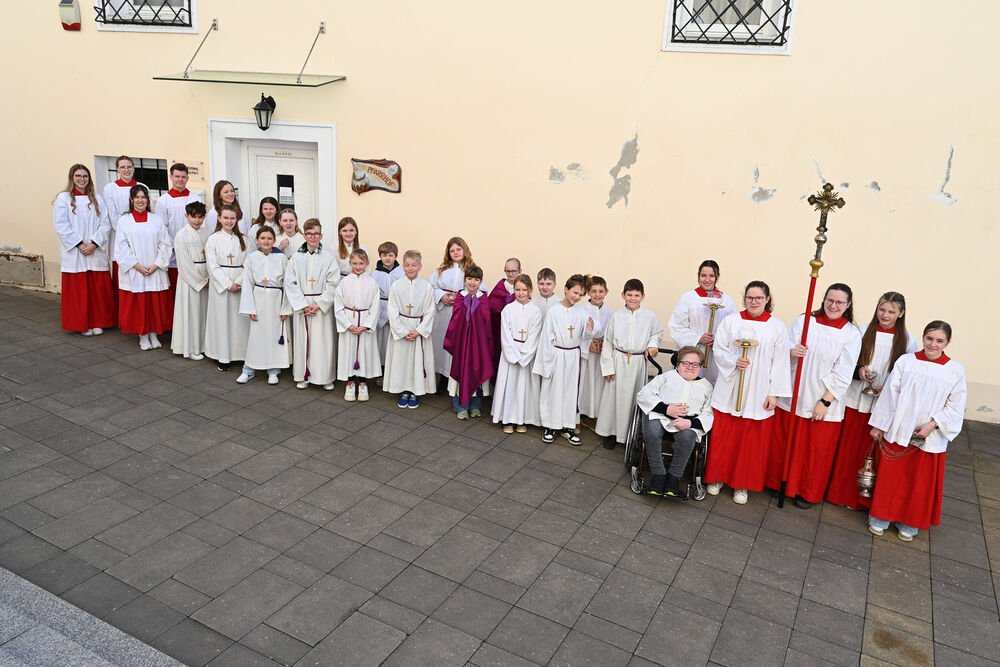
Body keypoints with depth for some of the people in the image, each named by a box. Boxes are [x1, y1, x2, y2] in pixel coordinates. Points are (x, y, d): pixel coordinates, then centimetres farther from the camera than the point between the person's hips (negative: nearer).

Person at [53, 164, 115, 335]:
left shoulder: (97, 199, 10)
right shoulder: (63, 198, 2)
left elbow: (105, 224, 3)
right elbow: (61, 226, -5)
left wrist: (94, 243, -10)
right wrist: (79, 244, -12)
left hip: (96, 252, 2)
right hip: (74, 253, -2)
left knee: (99, 288, 3)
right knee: (78, 289, 2)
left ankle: (97, 322, 13)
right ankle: (82, 324, 10)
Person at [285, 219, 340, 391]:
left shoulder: (328, 257, -2)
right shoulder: (296, 257, 3)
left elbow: (333, 283, -6)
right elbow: (290, 283, -1)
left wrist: (319, 304, -12)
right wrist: (303, 305, -9)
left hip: (322, 306, -1)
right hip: (301, 304, 2)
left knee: (323, 340, 0)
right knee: (302, 339, 6)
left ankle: (326, 378, 11)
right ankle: (303, 376, 19)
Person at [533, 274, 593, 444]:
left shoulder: (581, 313, 1)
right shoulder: (553, 312, -9)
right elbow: (546, 338, -7)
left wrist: (591, 329, -20)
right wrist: (547, 363, -8)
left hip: (573, 356, 4)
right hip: (556, 355, -3)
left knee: (571, 390, 10)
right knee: (553, 390, 5)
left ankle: (567, 427, 23)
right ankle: (550, 426, 20)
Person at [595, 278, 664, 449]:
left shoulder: (650, 316, -1)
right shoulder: (616, 316, -2)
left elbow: (657, 333, 15)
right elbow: (608, 342, 1)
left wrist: (652, 344, -7)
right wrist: (608, 367, -1)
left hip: (638, 362, 0)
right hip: (619, 361, 0)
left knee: (635, 396, 6)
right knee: (615, 395, 5)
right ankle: (612, 432, 19)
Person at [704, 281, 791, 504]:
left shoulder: (778, 327, 0)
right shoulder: (731, 321, 1)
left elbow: (780, 363, 1)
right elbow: (718, 350, 3)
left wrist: (774, 393, -3)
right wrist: (734, 361, -16)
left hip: (758, 393, 0)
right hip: (729, 390, 1)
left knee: (752, 441, 6)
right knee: (723, 437, 6)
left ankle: (742, 485, 21)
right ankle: (717, 477, 24)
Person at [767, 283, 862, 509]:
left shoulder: (852, 334, -2)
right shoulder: (804, 320, 1)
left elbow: (843, 374, -5)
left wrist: (825, 401, -11)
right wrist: (792, 353, -25)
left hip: (825, 404, -1)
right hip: (793, 396, 1)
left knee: (817, 450, 8)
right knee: (784, 443, 9)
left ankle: (808, 493, 26)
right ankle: (781, 483, 28)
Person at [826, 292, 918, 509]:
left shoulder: (908, 340, -2)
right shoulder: (862, 332, -1)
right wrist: (858, 371, -14)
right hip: (855, 401, 1)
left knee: (871, 453, 7)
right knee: (847, 450, 7)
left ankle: (863, 498, 23)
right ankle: (840, 492, 24)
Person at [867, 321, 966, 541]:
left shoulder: (956, 371, -5)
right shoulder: (906, 361, -4)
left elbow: (956, 408, -3)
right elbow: (890, 395, 0)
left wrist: (933, 424, -16)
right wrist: (879, 425, 2)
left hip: (930, 438, 0)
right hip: (898, 432, 0)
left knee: (920, 482, 11)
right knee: (890, 476, 9)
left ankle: (909, 523, 29)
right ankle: (880, 517, 26)